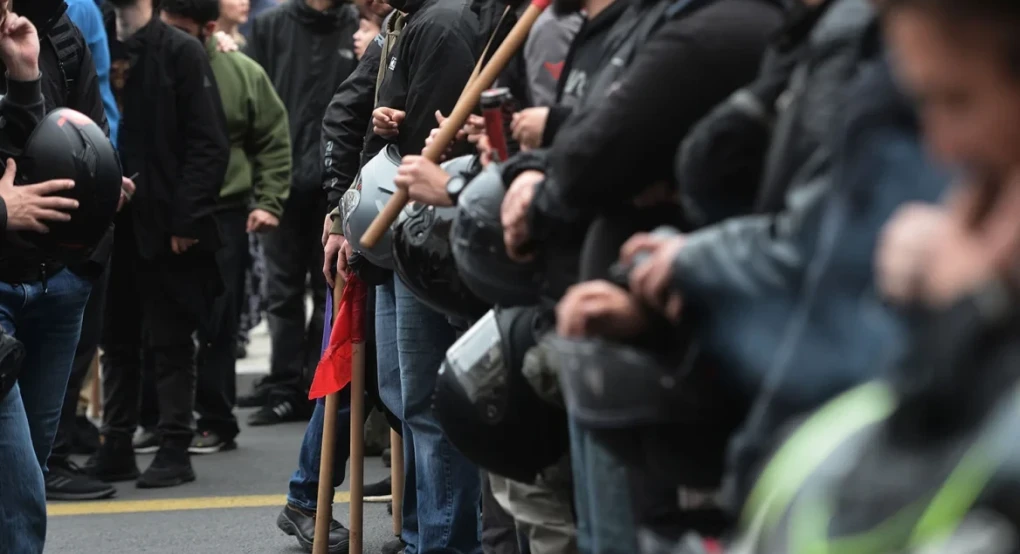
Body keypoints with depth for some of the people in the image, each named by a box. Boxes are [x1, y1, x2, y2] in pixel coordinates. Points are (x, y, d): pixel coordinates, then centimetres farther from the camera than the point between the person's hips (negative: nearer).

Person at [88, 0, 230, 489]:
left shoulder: (180, 52, -5)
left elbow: (209, 142, -10)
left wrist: (186, 218, -15)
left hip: (165, 226, -5)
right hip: (111, 224, 5)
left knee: (170, 342, 1)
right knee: (117, 340, 11)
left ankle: (174, 449, 6)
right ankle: (116, 447, 17)